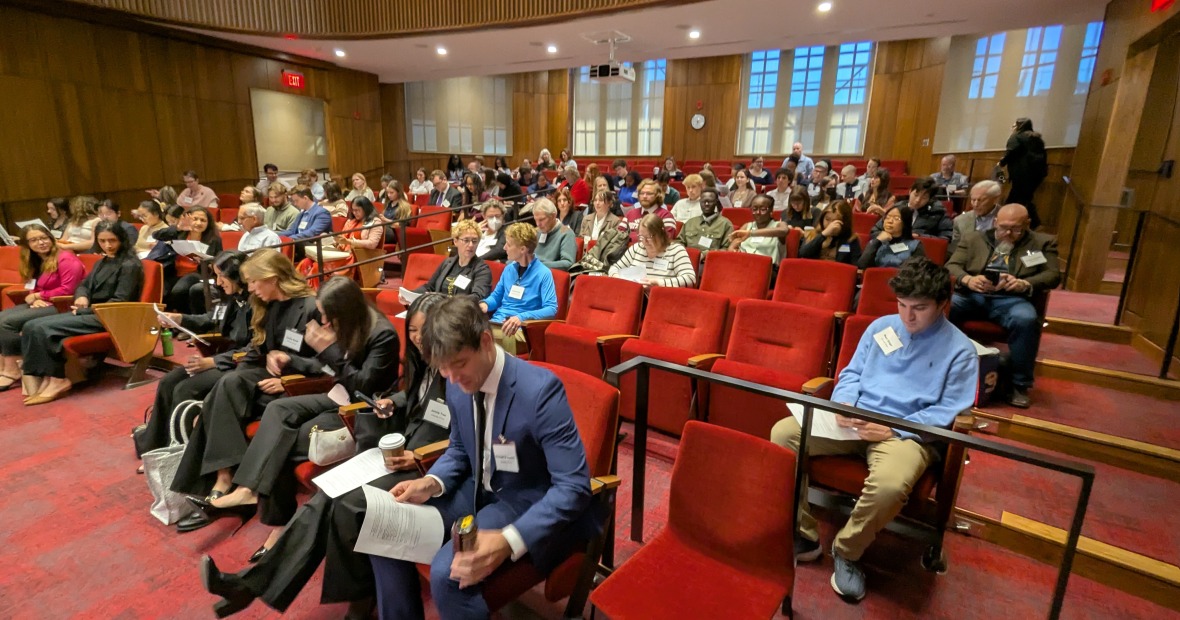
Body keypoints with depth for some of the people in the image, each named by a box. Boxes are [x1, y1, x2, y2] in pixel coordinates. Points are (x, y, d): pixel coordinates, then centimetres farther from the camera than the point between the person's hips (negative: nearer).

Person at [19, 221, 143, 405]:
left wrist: (84, 310, -14)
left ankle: (57, 380, -11)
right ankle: (37, 377, -14)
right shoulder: (101, 262, 18)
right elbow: (83, 285, 21)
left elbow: (119, 302, -15)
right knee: (31, 326, -7)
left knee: (44, 329, -21)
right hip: (90, 312, 9)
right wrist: (82, 297, -3)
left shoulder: (129, 265, -9)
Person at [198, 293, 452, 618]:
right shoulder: (424, 365, 9)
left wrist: (420, 459, -21)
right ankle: (254, 583, -5)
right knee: (326, 497, -11)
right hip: (400, 452, 8)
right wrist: (393, 403, 7)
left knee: (349, 504, -22)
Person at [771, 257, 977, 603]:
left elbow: (949, 412, -6)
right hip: (856, 421, 4)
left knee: (890, 484, -38)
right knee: (783, 433, -18)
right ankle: (803, 536, -9)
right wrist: (843, 405, -7)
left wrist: (894, 429, -19)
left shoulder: (960, 350, 1)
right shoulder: (881, 326, 13)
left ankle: (847, 551, -7)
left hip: (908, 433, -4)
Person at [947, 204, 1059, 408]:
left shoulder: (1043, 243, 17)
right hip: (972, 294, 1)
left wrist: (1025, 284, -15)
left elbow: (1053, 275, 7)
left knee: (1026, 320, -35)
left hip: (1011, 299, 0)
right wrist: (968, 279, -16)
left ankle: (1020, 384, -18)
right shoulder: (973, 238, 18)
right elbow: (951, 266, 8)